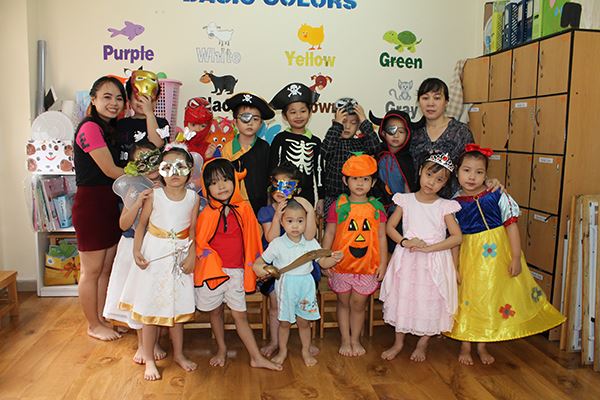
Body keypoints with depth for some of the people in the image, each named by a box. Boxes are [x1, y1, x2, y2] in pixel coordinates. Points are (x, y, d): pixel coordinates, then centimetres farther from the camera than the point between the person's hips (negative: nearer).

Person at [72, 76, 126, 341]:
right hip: (91, 203, -9)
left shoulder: (111, 128, 14)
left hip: (110, 203, 9)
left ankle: (102, 318, 32)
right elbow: (110, 170, -17)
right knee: (92, 271, 6)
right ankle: (93, 325, 21)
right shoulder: (90, 127, -14)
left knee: (106, 268, 17)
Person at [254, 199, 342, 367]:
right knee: (284, 322, 12)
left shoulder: (311, 243, -2)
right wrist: (258, 268, -27)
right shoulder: (277, 244, -8)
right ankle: (282, 351, 32)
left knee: (304, 321, 13)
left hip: (306, 285, 1)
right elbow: (261, 261, -4)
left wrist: (334, 259, -21)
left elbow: (323, 262, 0)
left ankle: (306, 351, 32)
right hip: (285, 285, -1)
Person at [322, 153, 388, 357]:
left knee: (358, 304, 11)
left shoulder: (377, 207, -1)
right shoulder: (338, 206, -5)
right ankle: (345, 340, 29)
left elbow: (381, 237, 3)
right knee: (344, 302, 13)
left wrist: (383, 263, 2)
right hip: (341, 265, 0)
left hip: (367, 267, 1)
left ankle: (355, 340, 30)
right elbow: (329, 234, 0)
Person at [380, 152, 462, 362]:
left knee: (431, 302, 8)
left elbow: (456, 237, -9)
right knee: (403, 298, 10)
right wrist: (405, 242, -16)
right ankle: (398, 342, 30)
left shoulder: (445, 206, -4)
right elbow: (390, 226, 1)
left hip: (434, 261, -1)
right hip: (406, 259, 1)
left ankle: (422, 343, 31)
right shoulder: (406, 200, -2)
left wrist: (428, 248, -18)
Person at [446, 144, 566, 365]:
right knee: (467, 299, 8)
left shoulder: (497, 196, -8)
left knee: (490, 300, 11)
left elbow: (511, 226, -7)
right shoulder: (455, 203, -4)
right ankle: (465, 346, 27)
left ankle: (482, 346, 31)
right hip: (469, 257, 0)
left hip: (497, 257, 0)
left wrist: (516, 258, -10)